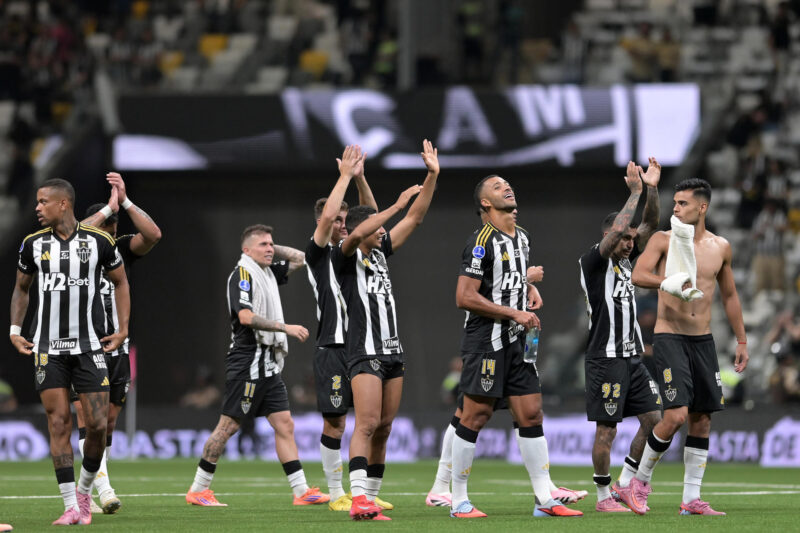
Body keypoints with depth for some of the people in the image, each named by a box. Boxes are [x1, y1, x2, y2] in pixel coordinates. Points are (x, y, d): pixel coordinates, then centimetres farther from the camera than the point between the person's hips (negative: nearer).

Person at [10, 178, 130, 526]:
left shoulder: (99, 242, 0)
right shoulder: (33, 244, 5)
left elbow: (120, 282, 13)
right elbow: (21, 288, 20)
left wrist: (123, 329, 5)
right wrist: (15, 330, 9)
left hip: (89, 346, -1)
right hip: (47, 347, 1)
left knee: (98, 424, -6)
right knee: (59, 421, -5)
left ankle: (84, 490, 18)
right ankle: (71, 507, -2)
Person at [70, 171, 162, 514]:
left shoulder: (121, 250, 6)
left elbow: (153, 235, -9)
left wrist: (126, 201, -16)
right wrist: (110, 207, -23)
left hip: (116, 349, 4)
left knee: (108, 423, 6)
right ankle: (104, 489, -24)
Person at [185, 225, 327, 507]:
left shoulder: (267, 272, 16)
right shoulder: (242, 274, -10)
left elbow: (299, 259, 29)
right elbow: (246, 316, -21)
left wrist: (272, 249, 14)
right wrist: (286, 328, -22)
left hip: (268, 365, 9)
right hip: (247, 363, -9)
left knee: (284, 424, 2)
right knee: (229, 425, -5)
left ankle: (302, 491, 0)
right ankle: (198, 490, 2)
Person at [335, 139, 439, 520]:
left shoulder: (380, 252, 16)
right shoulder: (346, 258, -4)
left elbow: (414, 219, 16)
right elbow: (355, 234, -26)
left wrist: (432, 177, 8)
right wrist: (397, 205, -26)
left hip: (392, 352, 8)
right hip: (364, 352, -8)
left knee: (383, 429, 5)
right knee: (367, 423, -18)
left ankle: (370, 498, 8)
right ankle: (359, 499, -26)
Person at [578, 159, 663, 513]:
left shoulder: (625, 259, 14)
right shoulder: (593, 262, -8)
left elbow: (649, 225, 9)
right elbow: (617, 230, -23)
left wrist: (652, 189, -4)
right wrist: (635, 191, -20)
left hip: (632, 357, 8)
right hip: (606, 359, -8)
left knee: (653, 419, 4)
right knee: (606, 429, -3)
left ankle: (625, 483, 15)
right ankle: (604, 497, 6)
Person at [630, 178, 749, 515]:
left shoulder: (720, 248, 8)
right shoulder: (664, 241, -3)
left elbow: (729, 296, 18)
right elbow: (638, 275, -18)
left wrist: (741, 340, 17)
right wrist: (667, 283, -37)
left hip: (703, 340, 5)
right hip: (669, 337, -5)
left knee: (702, 419, 4)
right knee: (676, 415, -16)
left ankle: (692, 499, 9)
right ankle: (641, 480, 4)